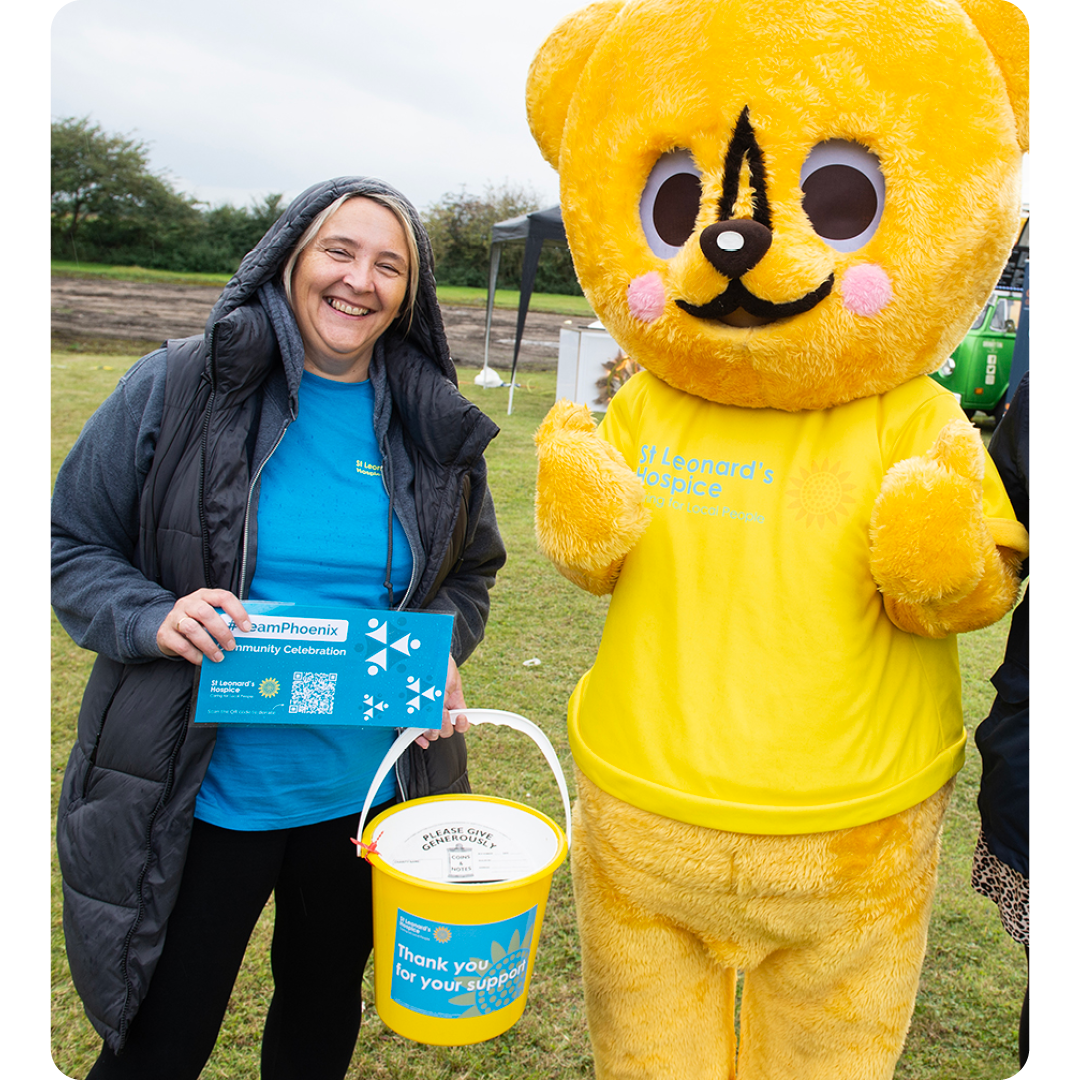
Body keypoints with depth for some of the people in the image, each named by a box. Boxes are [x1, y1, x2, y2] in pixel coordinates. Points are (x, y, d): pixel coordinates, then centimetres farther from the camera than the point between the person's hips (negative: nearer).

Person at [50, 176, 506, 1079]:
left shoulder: (435, 428, -2)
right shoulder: (177, 387, -9)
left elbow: (470, 573, 10)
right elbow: (74, 542, -3)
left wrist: (443, 649, -10)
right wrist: (150, 617, -22)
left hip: (366, 791, 3)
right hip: (201, 794, -2)